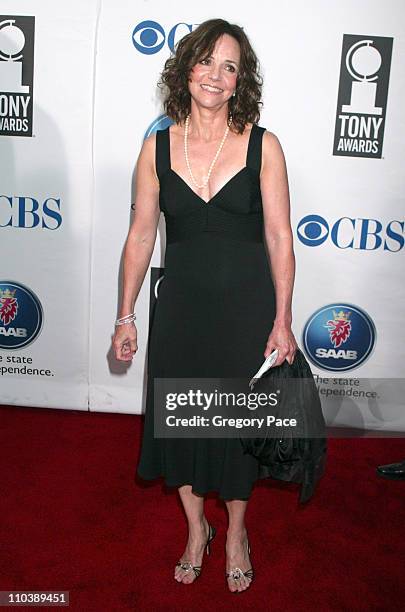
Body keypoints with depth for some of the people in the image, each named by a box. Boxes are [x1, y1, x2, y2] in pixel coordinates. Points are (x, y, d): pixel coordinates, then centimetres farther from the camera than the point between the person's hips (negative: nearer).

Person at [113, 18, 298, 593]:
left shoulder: (263, 145, -6)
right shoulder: (158, 146, -1)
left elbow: (279, 237, -5)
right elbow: (141, 234, 2)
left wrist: (282, 320, -7)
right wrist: (126, 315, 3)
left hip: (247, 305, -2)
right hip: (180, 304, 2)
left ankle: (236, 531, 38)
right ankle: (196, 528, 38)